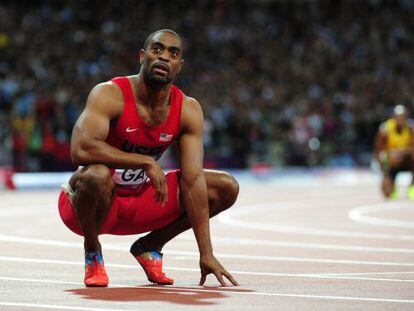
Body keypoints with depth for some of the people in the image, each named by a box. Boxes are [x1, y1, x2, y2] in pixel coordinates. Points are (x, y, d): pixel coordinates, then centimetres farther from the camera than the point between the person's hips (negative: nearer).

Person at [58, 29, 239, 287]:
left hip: (139, 203, 5)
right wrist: (147, 162, -37)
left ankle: (150, 247, 11)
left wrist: (206, 254, -19)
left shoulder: (188, 110, -8)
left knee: (226, 187, -3)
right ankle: (92, 250, -9)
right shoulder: (110, 95, -22)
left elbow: (193, 181, -13)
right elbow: (80, 149, -39)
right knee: (97, 175, -41)